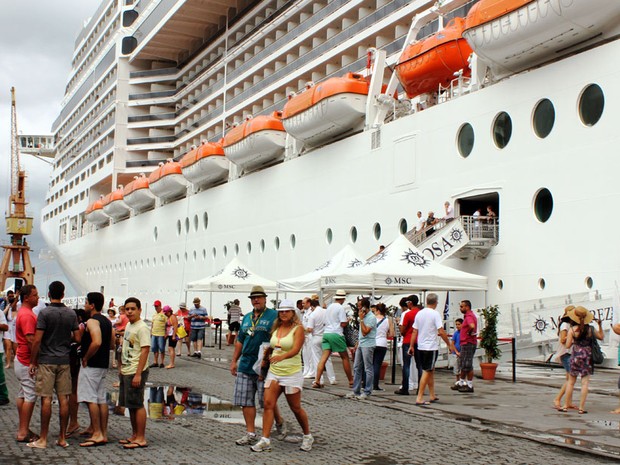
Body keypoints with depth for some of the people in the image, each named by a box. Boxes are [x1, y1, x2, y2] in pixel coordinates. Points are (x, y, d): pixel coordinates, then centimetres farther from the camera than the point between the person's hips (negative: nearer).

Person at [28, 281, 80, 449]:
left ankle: (43, 439, 3)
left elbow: (37, 340, -13)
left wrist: (32, 361, -4)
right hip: (64, 361, 4)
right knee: (63, 399, 6)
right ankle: (62, 438, 11)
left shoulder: (45, 313, -10)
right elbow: (77, 338, 5)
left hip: (46, 361, -4)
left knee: (46, 399, -1)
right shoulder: (71, 313, 4)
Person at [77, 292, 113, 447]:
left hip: (91, 365, -9)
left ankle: (97, 434, -7)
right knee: (101, 399, 10)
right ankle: (104, 434, 13)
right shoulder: (107, 321, 14)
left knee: (91, 399, -6)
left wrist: (86, 357, -16)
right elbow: (112, 342, 17)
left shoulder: (92, 321, -14)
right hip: (103, 364, 9)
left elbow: (96, 342, -28)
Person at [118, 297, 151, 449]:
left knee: (137, 405, -5)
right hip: (126, 372, 9)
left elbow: (145, 351, -19)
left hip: (136, 372, -9)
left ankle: (141, 438, 2)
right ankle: (134, 435, 23)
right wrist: (121, 367, 19)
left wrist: (138, 374, -22)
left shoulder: (142, 328, -14)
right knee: (130, 405, 14)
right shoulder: (128, 326, 14)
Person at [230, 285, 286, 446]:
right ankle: (250, 433, 14)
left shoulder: (274, 316, -5)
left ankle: (280, 422, 26)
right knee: (246, 401, 5)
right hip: (245, 366, 6)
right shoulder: (246, 318, 15)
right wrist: (234, 361, 18)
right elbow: (239, 341, 21)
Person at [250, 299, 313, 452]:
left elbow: (296, 349, -24)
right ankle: (265, 440, -5)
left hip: (291, 373, -5)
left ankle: (307, 436, 26)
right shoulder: (275, 328, 10)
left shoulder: (298, 328, -9)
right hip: (274, 372, 5)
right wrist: (265, 359, 12)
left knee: (296, 408, 5)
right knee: (268, 404, -7)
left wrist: (281, 356, -39)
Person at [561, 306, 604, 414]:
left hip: (576, 356, -1)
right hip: (587, 356, 1)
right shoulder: (591, 329, -2)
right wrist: (600, 325, 19)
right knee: (585, 382, 2)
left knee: (571, 382, 10)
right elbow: (601, 337, 16)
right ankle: (581, 408, -1)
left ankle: (566, 405, 15)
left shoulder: (572, 330, -7)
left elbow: (568, 345, -6)